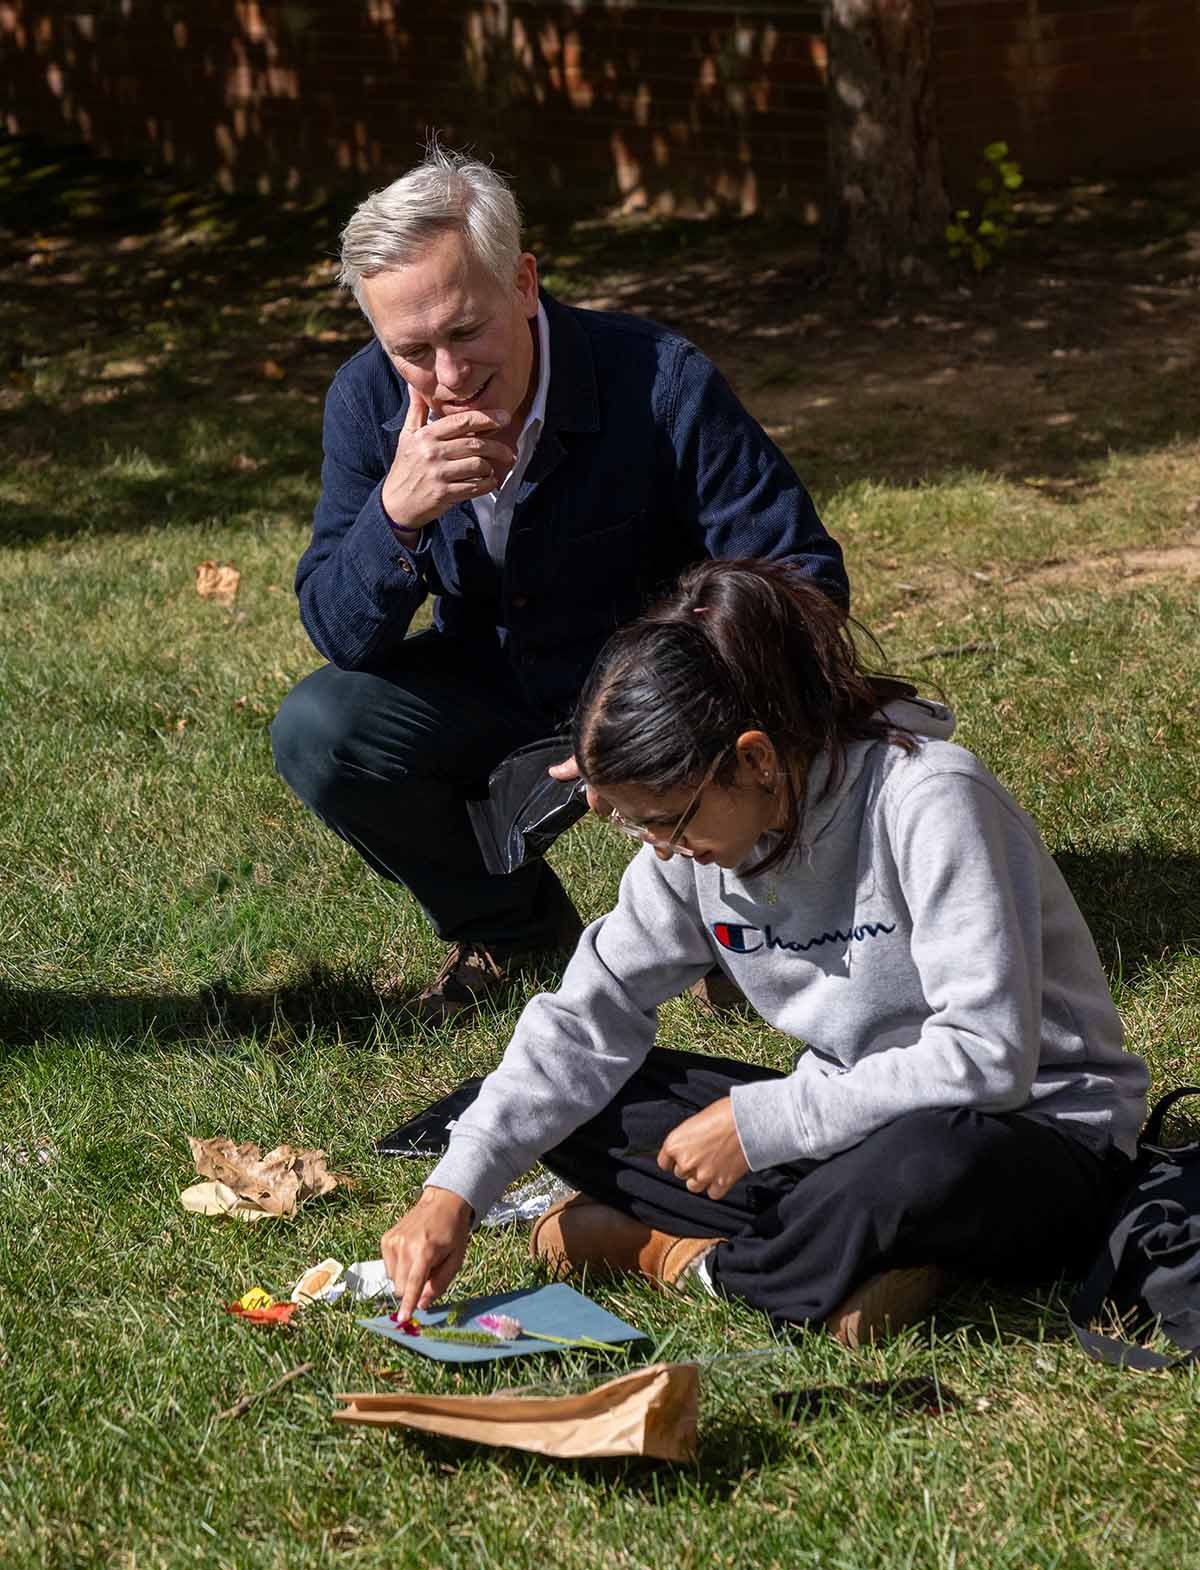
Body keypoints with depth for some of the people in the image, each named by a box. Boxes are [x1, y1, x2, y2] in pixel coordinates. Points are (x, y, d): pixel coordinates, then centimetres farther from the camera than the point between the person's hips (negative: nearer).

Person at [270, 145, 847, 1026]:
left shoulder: (662, 385, -27)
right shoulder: (369, 401, -16)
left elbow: (804, 580, -23)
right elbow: (339, 637, -15)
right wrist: (397, 513, -36)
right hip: (495, 701, 3)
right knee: (316, 730, -21)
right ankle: (513, 924, 6)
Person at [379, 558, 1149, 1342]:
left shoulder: (927, 799, -24)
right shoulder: (695, 825, -3)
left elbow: (988, 1057, -29)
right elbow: (591, 1013, 0)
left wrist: (758, 1122, -26)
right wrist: (455, 1191, -11)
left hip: (1041, 1137, -6)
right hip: (848, 1118, 7)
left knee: (931, 1162, -42)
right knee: (573, 1105, -5)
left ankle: (705, 1257, -14)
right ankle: (839, 1254, -16)